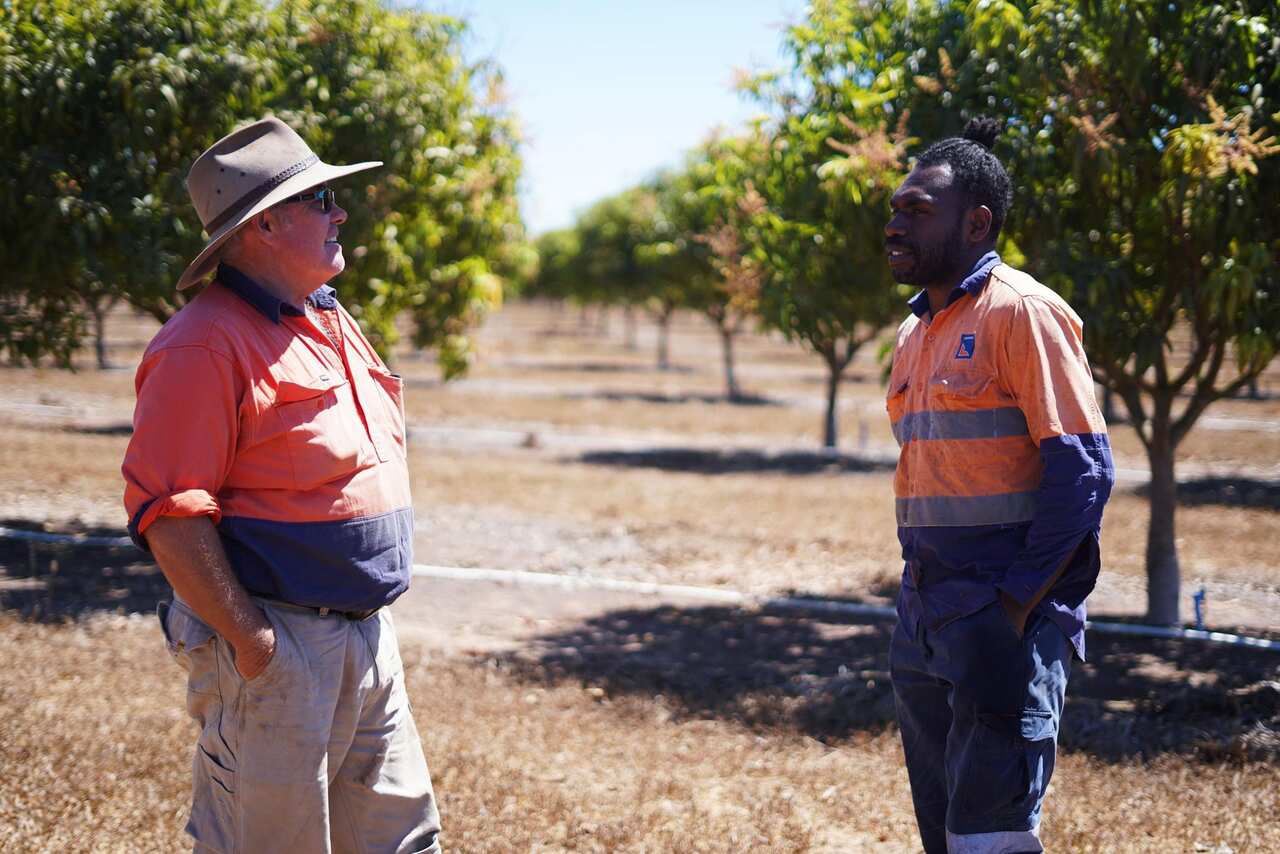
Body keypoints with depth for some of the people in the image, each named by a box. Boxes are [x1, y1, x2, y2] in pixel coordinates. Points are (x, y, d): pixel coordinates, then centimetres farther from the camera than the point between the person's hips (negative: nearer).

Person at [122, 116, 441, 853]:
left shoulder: (333, 322, 15)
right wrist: (249, 640, -21)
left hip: (369, 637, 9)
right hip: (279, 646, -9)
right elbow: (169, 513, -20)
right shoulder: (206, 343, -15)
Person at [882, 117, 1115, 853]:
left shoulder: (1021, 312, -10)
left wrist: (1017, 607, -18)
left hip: (1006, 624, -8)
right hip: (927, 625, 9)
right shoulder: (916, 332, 16)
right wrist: (919, 601, 13)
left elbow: (1084, 472, -15)